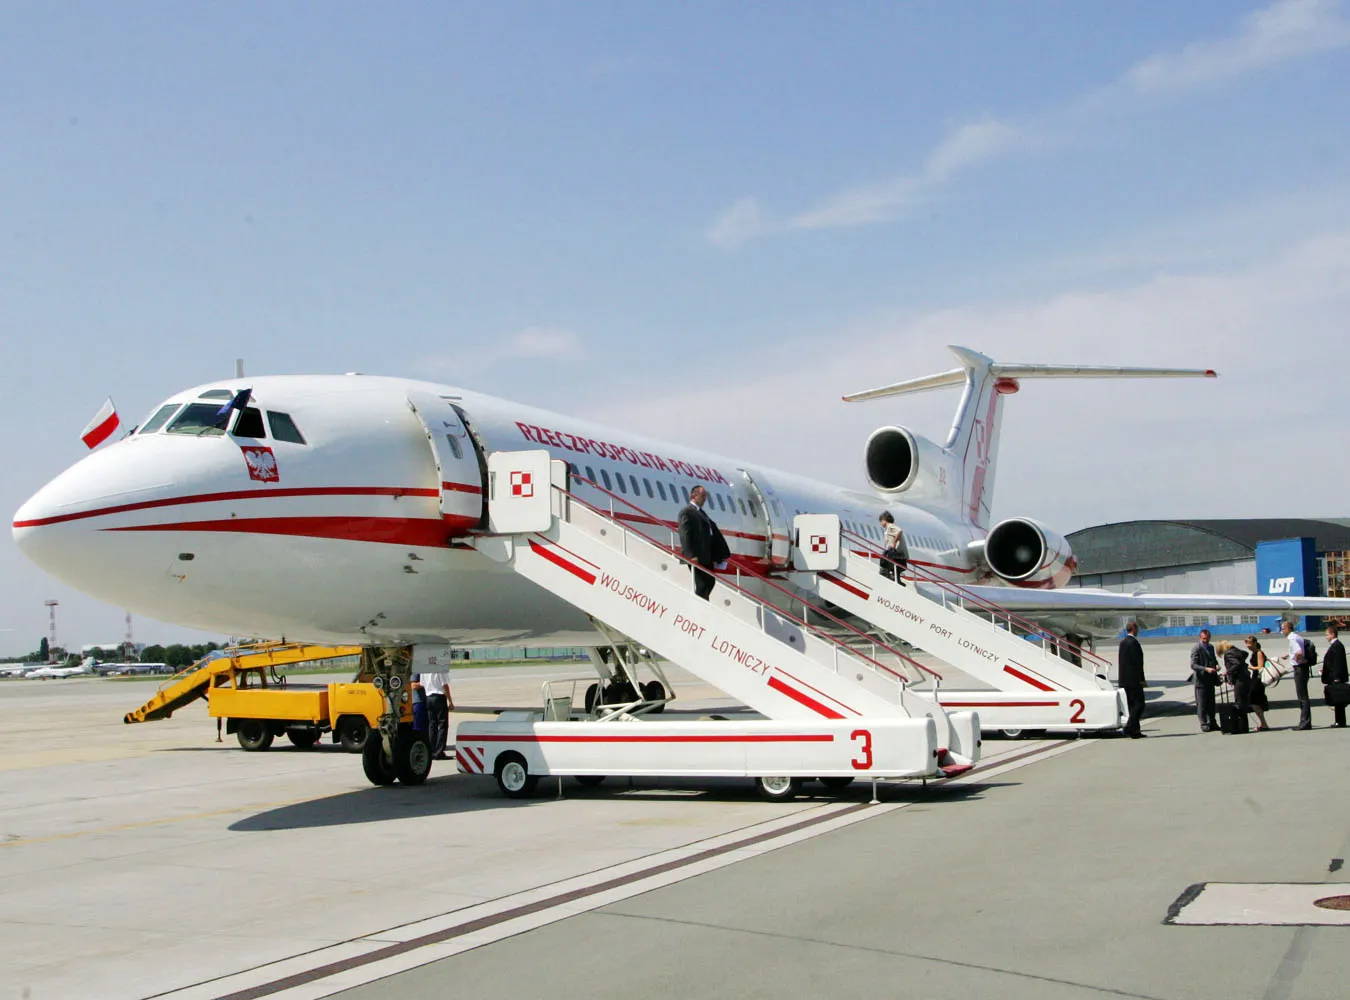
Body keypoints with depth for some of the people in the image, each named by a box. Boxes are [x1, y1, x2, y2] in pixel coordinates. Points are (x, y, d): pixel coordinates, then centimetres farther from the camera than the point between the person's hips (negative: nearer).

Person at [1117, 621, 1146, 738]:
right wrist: (1141, 679, -15)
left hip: (1124, 679, 9)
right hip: (1133, 679, -9)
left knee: (1132, 705, 13)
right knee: (1139, 704, -6)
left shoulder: (1122, 642, 13)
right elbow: (1137, 662, -18)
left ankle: (1135, 730, 14)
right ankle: (1129, 728, -13)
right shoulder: (1133, 642, -15)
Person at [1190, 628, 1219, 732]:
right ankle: (1204, 724, 5)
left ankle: (1212, 723, 22)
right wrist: (1206, 669, -29)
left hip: (1210, 679, 7)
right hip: (1201, 679, -7)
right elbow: (1193, 665, -18)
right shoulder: (1196, 648, -12)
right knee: (1201, 703, -1)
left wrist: (1216, 665, 3)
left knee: (1211, 702, 13)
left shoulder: (1211, 647, 13)